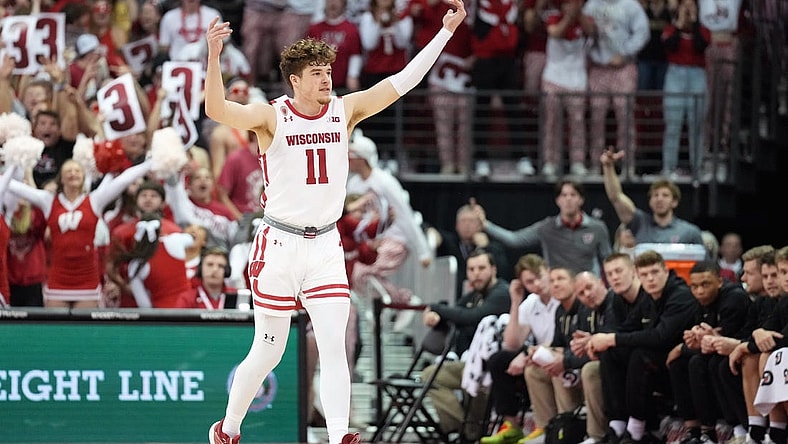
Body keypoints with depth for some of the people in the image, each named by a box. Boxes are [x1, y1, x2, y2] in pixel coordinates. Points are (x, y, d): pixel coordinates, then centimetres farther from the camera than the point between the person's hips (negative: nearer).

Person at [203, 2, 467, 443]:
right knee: (268, 353, 6)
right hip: (279, 246, -3)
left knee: (334, 345, -12)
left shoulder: (345, 110, 3)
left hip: (326, 248, 3)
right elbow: (217, 109, -25)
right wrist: (213, 56, -40)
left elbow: (403, 81, 1)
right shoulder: (272, 116, -9)